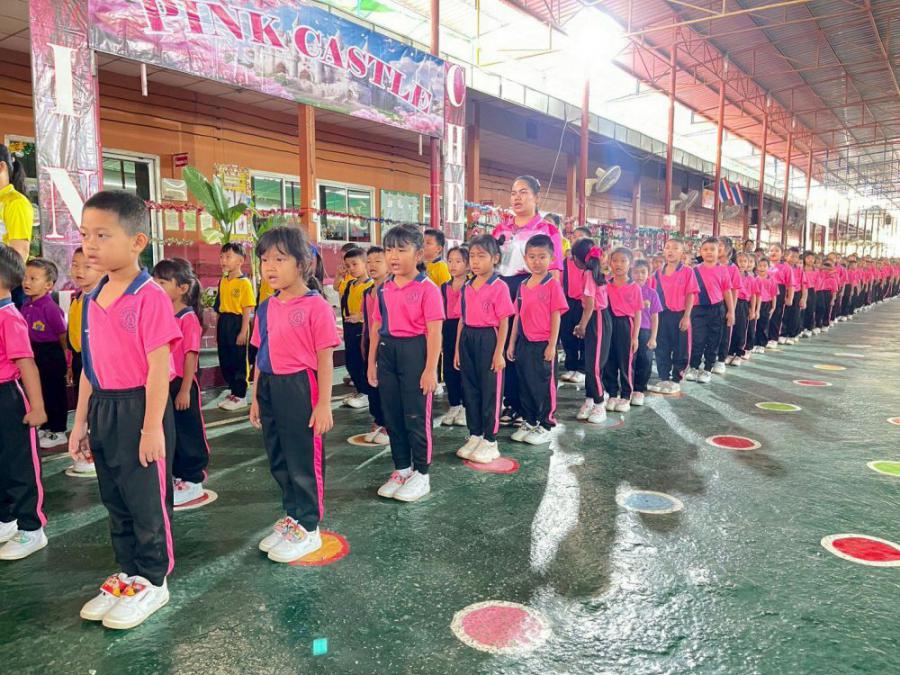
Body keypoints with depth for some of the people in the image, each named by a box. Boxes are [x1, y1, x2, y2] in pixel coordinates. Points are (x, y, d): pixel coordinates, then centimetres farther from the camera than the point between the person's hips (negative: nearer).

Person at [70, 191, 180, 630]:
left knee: (146, 500, 5)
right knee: (115, 501, 18)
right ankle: (129, 574, 35)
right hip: (102, 410, 8)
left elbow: (159, 366, -18)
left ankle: (153, 581, 24)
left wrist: (152, 427, -19)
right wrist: (81, 422, 15)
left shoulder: (149, 297, -16)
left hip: (139, 408, -8)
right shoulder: (92, 301, 9)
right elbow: (89, 367, 14)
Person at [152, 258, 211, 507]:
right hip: (163, 385, 8)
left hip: (181, 385, -8)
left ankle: (193, 481, 17)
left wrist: (185, 390, -18)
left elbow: (191, 355, -17)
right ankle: (177, 476, 32)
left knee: (188, 433, 4)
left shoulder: (188, 318, -15)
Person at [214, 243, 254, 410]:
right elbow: (220, 306, 13)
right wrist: (218, 329, 13)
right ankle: (233, 391, 29)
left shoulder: (244, 283, -12)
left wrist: (243, 332, -17)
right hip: (223, 323, 7)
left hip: (237, 323, -7)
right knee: (225, 360, 14)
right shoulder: (222, 281, 9)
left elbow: (247, 310, -14)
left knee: (239, 361, 2)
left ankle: (240, 397, 13)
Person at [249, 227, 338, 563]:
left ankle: (308, 528, 22)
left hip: (301, 388, -7)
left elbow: (325, 358, -13)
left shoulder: (316, 306, -12)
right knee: (279, 460, 18)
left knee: (304, 460, 5)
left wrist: (324, 404, -14)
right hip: (270, 389, 7)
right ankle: (291, 516, 38)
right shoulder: (266, 309, 8)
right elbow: (261, 355, 14)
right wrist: (256, 397, 15)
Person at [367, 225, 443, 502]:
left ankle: (421, 474, 19)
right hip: (387, 352, 7)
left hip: (414, 351, -6)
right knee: (392, 415, 13)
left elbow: (434, 332, -13)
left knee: (416, 416, 2)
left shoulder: (427, 288, -10)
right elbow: (376, 327, 13)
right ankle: (402, 469, 29)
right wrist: (372, 362, 12)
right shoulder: (384, 289, 9)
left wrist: (430, 369, -17)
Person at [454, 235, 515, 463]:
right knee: (470, 389, 13)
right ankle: (474, 436, 26)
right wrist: (457, 349, 12)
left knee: (490, 391, 2)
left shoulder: (499, 287, -9)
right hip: (467, 339, 7)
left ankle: (490, 442, 14)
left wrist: (499, 353, -14)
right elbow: (462, 320, 13)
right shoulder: (467, 288, 10)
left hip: (488, 339, -6)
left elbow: (504, 323, -10)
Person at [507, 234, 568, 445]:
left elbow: (556, 316, -10)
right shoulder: (523, 286, 10)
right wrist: (512, 343, 12)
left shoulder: (553, 285, -7)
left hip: (543, 344, -6)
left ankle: (545, 426, 16)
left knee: (544, 385, 4)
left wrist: (552, 345, -13)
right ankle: (528, 422, 27)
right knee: (525, 385, 14)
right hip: (524, 343, 6)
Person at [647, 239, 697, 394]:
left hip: (679, 315, -4)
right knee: (661, 349, 9)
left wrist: (686, 317, -13)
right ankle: (664, 379, 20)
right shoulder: (658, 273, 7)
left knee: (680, 349, 4)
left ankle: (676, 380, 15)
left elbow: (690, 295, -8)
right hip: (661, 315, 4)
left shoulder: (687, 272, -6)